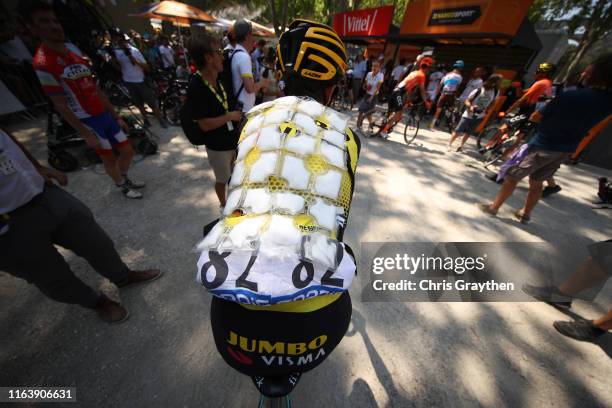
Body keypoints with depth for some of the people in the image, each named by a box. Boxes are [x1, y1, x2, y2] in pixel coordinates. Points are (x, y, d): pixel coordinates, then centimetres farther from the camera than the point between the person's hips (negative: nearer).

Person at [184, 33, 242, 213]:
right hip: (217, 145, -8)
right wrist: (230, 116, -17)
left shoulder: (218, 79, 5)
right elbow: (205, 124, -24)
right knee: (222, 179, 12)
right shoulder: (196, 87, -22)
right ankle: (224, 205, 37)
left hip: (234, 139, 8)